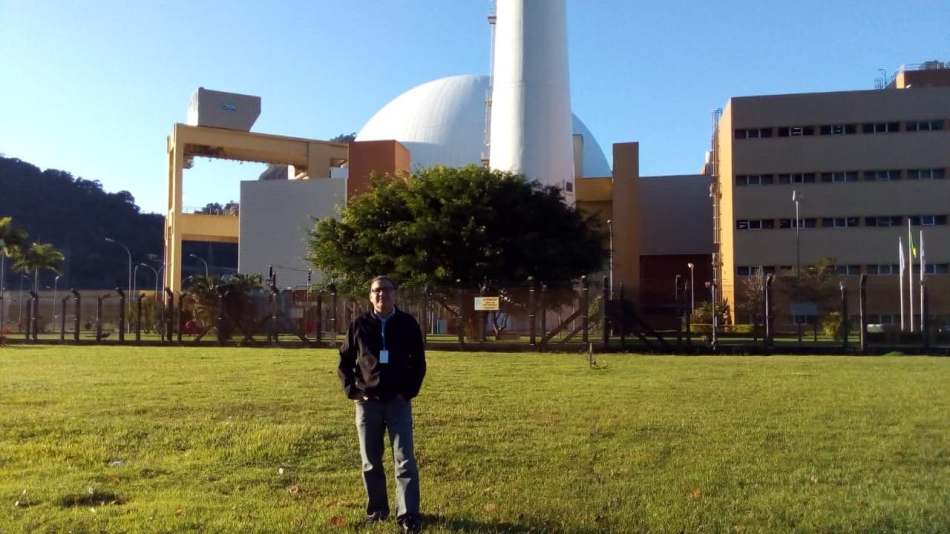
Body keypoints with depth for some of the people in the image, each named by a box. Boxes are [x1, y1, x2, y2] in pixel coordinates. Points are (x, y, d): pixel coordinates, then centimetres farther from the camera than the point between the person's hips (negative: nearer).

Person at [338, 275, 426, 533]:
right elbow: (345, 362, 8)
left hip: (398, 401, -1)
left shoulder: (408, 324, 0)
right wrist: (352, 391, -3)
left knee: (404, 460, -5)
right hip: (367, 402, 2)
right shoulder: (359, 325, 2)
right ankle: (376, 509, 24)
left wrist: (410, 391, -5)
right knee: (371, 461, 10)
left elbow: (419, 362, 5)